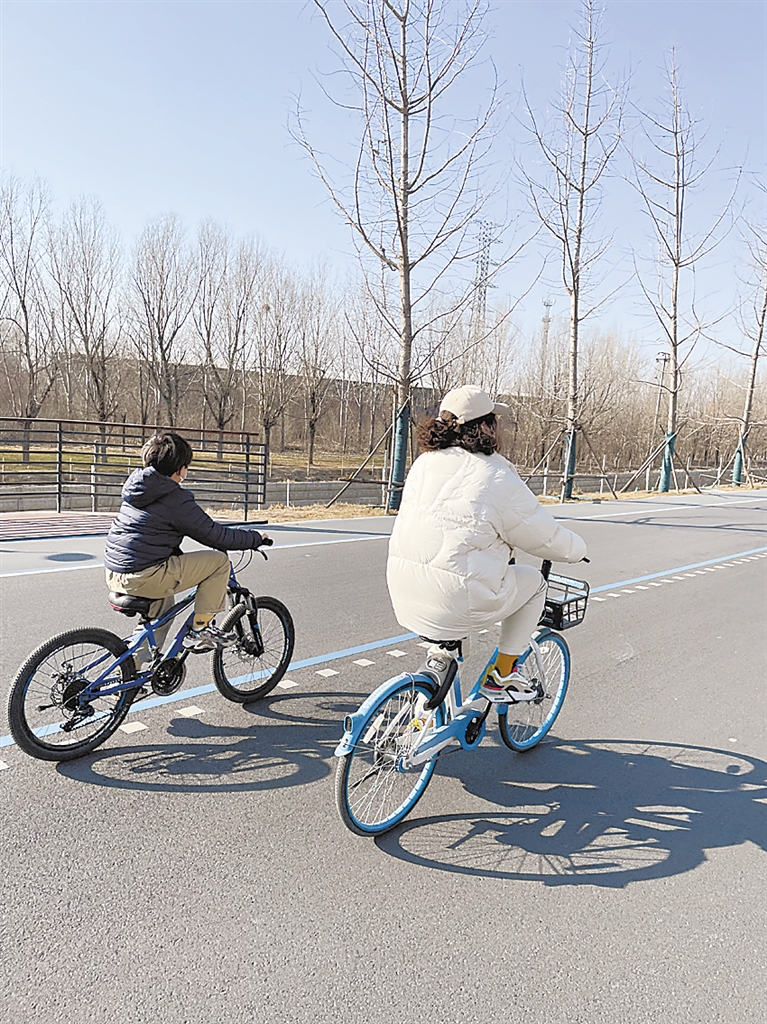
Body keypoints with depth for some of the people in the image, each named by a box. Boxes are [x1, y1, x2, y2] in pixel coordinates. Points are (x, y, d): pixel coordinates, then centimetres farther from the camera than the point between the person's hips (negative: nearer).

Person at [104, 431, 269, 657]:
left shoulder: (137, 486, 15)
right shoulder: (176, 499, -13)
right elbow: (215, 536, -9)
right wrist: (256, 538, 5)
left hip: (114, 575, 10)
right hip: (143, 578, -9)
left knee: (164, 603, 37)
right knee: (219, 561, -2)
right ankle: (199, 630, 4)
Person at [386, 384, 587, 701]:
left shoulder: (424, 463, 9)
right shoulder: (498, 479, -10)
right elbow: (545, 537, 2)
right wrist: (577, 549, 23)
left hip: (403, 596, 7)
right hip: (456, 602, -7)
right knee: (533, 581, 18)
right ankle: (502, 677, 21)